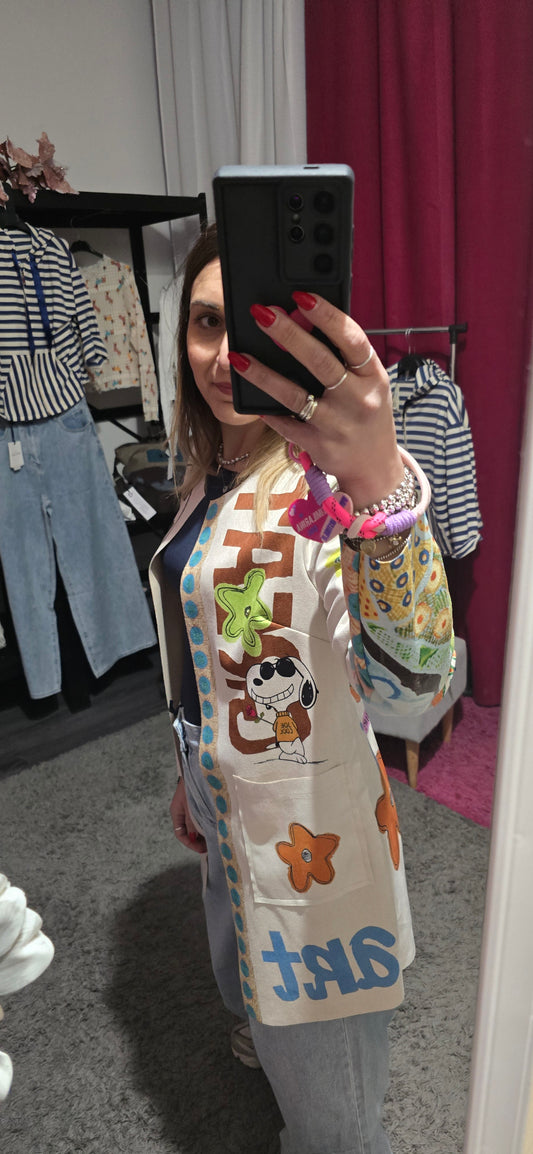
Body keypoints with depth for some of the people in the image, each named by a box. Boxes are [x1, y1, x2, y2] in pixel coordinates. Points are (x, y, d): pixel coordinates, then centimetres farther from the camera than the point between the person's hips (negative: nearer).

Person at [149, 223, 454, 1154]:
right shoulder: (211, 472, 1)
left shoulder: (325, 480, -25)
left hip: (306, 823, -7)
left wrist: (379, 483, -59)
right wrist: (192, 777, 18)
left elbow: (412, 682, -43)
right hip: (226, 807, 8)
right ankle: (266, 1042, 68)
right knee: (247, 984, 36)